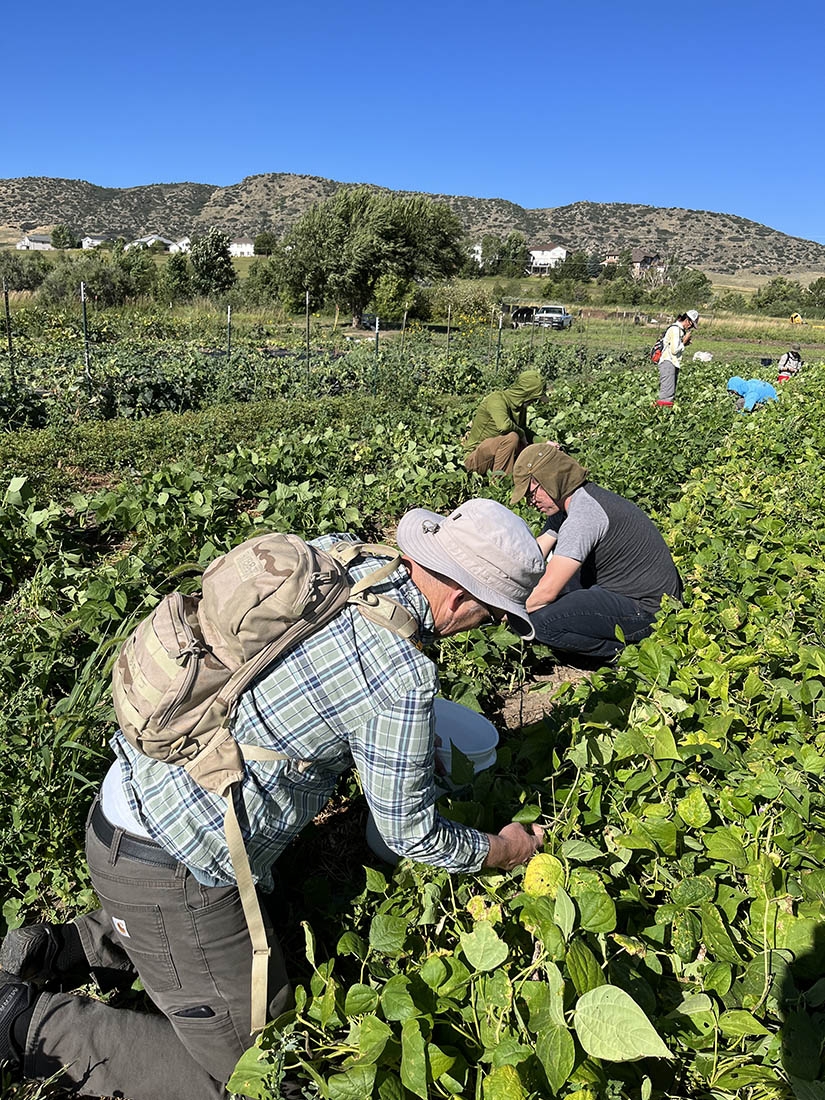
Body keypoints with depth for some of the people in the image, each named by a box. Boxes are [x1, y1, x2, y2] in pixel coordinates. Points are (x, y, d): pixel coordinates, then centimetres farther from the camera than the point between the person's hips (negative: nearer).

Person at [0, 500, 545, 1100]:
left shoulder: (327, 554, -3)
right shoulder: (403, 675, -25)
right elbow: (410, 832, -10)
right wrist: (501, 850, 9)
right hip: (173, 864, -8)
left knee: (260, 921, 34)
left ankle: (60, 949, 26)